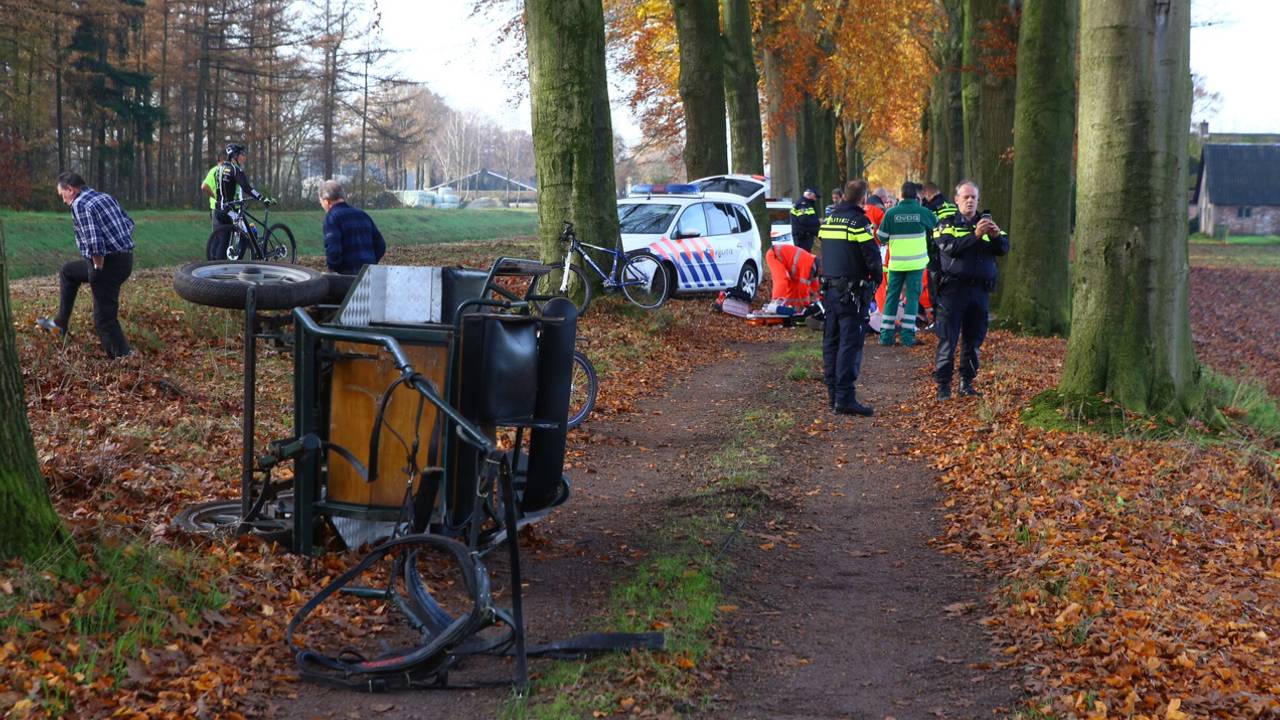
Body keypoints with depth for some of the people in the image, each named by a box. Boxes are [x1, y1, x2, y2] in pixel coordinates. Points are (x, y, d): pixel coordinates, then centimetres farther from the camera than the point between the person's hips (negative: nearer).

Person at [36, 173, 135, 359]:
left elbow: (94, 242, -24)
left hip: (108, 263, -9)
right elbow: (129, 223, 17)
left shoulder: (80, 205, -14)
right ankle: (60, 324, 33)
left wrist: (99, 268, -12)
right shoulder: (105, 197, 13)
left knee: (105, 319, -1)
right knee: (67, 272, 28)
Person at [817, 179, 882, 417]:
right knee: (850, 343, -8)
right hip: (853, 290, -8)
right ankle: (845, 398, -13)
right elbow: (872, 257, -13)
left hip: (830, 288, 8)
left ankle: (833, 393, 20)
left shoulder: (829, 220, 10)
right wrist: (876, 280, 3)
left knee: (831, 341, 14)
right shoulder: (859, 222, -13)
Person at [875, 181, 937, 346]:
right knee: (912, 297, 4)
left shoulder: (891, 213, -6)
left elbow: (881, 238, -1)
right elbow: (937, 225, 16)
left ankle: (886, 334, 7)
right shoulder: (923, 212, -4)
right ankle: (907, 335, -1)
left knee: (891, 296, 9)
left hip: (896, 263, 1)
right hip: (916, 262, -1)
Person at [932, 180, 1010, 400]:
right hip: (953, 288, -4)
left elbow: (1004, 249, 4)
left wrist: (996, 236, -17)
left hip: (980, 289, 4)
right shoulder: (947, 224, 2)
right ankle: (943, 384, -1)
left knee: (974, 338, 8)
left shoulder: (986, 221, 13)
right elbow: (950, 247, -16)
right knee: (948, 339, -4)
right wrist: (975, 235, -26)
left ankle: (966, 381, 18)